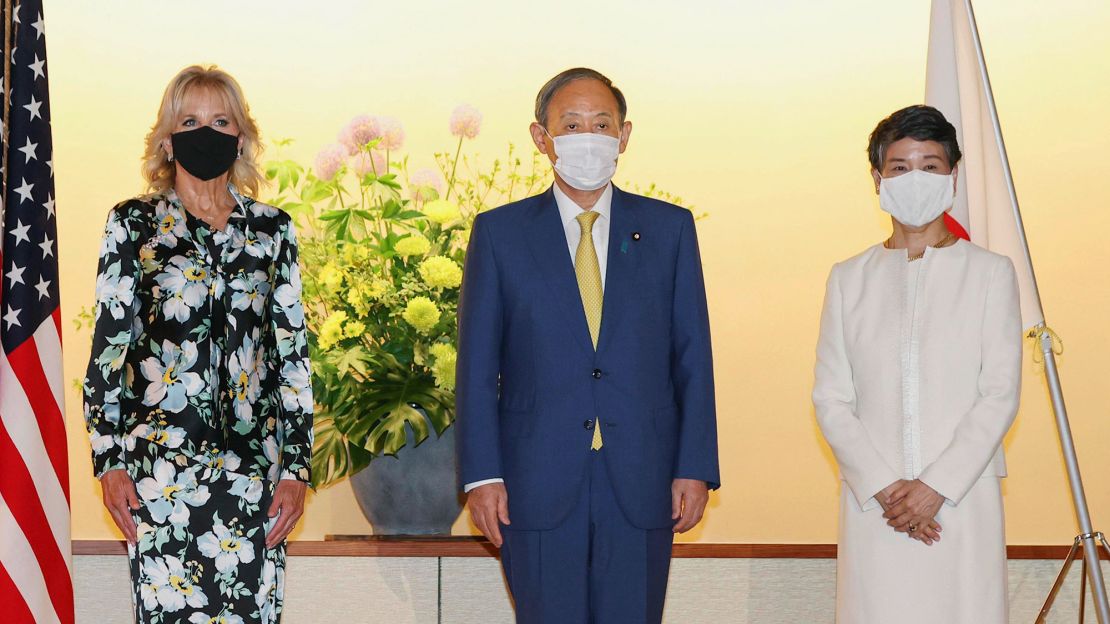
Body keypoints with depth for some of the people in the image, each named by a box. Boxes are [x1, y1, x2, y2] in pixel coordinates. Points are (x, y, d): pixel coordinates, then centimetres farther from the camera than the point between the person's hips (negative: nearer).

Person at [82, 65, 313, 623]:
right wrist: (109, 460, -4)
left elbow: (293, 352, 8)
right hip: (160, 462, -2)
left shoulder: (272, 229, 10)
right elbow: (107, 346, 2)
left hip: (253, 467, 2)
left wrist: (296, 466, 3)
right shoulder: (134, 224, 4)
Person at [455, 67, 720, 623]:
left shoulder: (668, 228, 8)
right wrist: (482, 475, -4)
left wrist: (696, 468, 0)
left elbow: (693, 356, 6)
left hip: (641, 485, 1)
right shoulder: (500, 233, 5)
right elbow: (477, 363, 3)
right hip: (538, 487, -1)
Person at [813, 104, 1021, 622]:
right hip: (873, 502, 1)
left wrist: (936, 487, -12)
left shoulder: (990, 273, 5)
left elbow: (1001, 394, -2)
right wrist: (882, 487, -9)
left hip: (963, 499, -1)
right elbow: (831, 399, 5)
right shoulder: (848, 279, 11)